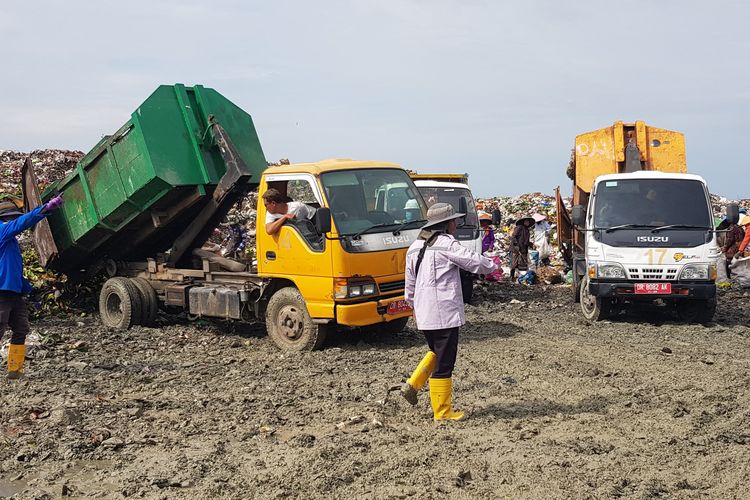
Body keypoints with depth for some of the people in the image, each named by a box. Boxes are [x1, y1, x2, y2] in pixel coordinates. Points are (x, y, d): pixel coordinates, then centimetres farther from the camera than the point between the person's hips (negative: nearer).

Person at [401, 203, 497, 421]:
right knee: (444, 362, 0)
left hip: (424, 313, 8)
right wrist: (493, 266, 11)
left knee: (436, 352, 26)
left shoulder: (415, 247, 13)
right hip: (444, 313, -8)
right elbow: (474, 261, -9)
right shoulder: (446, 244, -12)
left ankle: (413, 385, 15)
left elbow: (410, 283, 18)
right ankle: (442, 412, 8)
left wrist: (414, 305, 30)